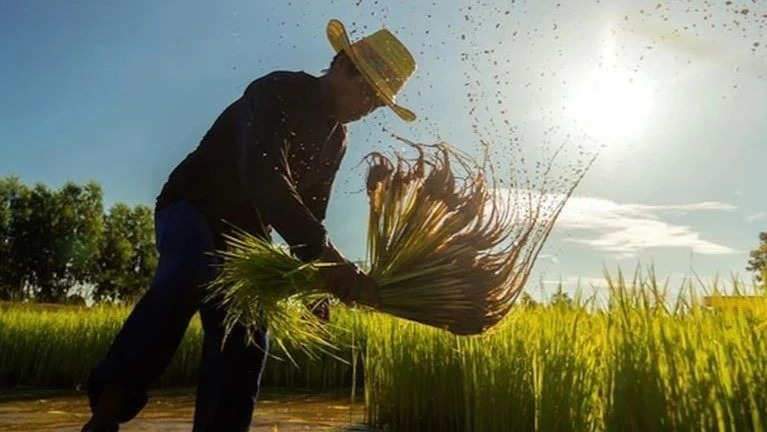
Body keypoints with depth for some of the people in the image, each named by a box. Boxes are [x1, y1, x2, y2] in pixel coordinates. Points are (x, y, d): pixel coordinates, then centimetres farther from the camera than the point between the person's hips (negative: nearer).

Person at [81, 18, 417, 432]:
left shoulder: (337, 137, 4)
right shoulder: (277, 92, -20)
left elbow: (310, 210, 8)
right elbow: (264, 179, -38)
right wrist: (326, 255, -45)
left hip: (244, 232, 7)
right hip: (191, 210, -6)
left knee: (245, 338, -6)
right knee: (189, 276, -38)